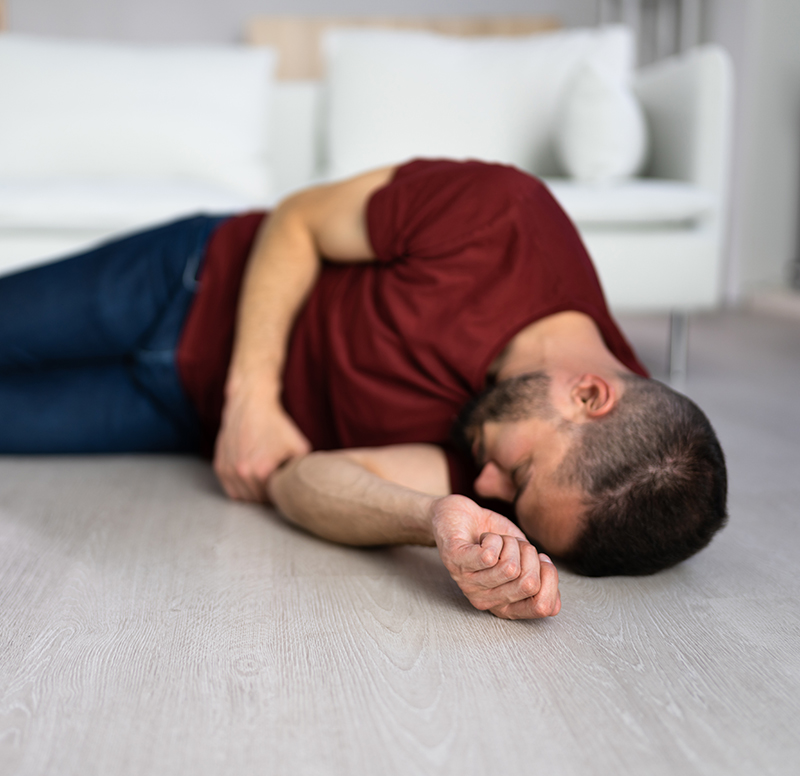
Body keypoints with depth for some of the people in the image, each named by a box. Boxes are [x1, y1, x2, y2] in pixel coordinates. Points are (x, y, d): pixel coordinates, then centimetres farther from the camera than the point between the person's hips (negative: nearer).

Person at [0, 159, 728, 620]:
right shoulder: (501, 214, -34)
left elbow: (303, 480, -33)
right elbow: (297, 222, -17)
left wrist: (439, 517, -52)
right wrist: (253, 392, -26)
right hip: (203, 280, 0)